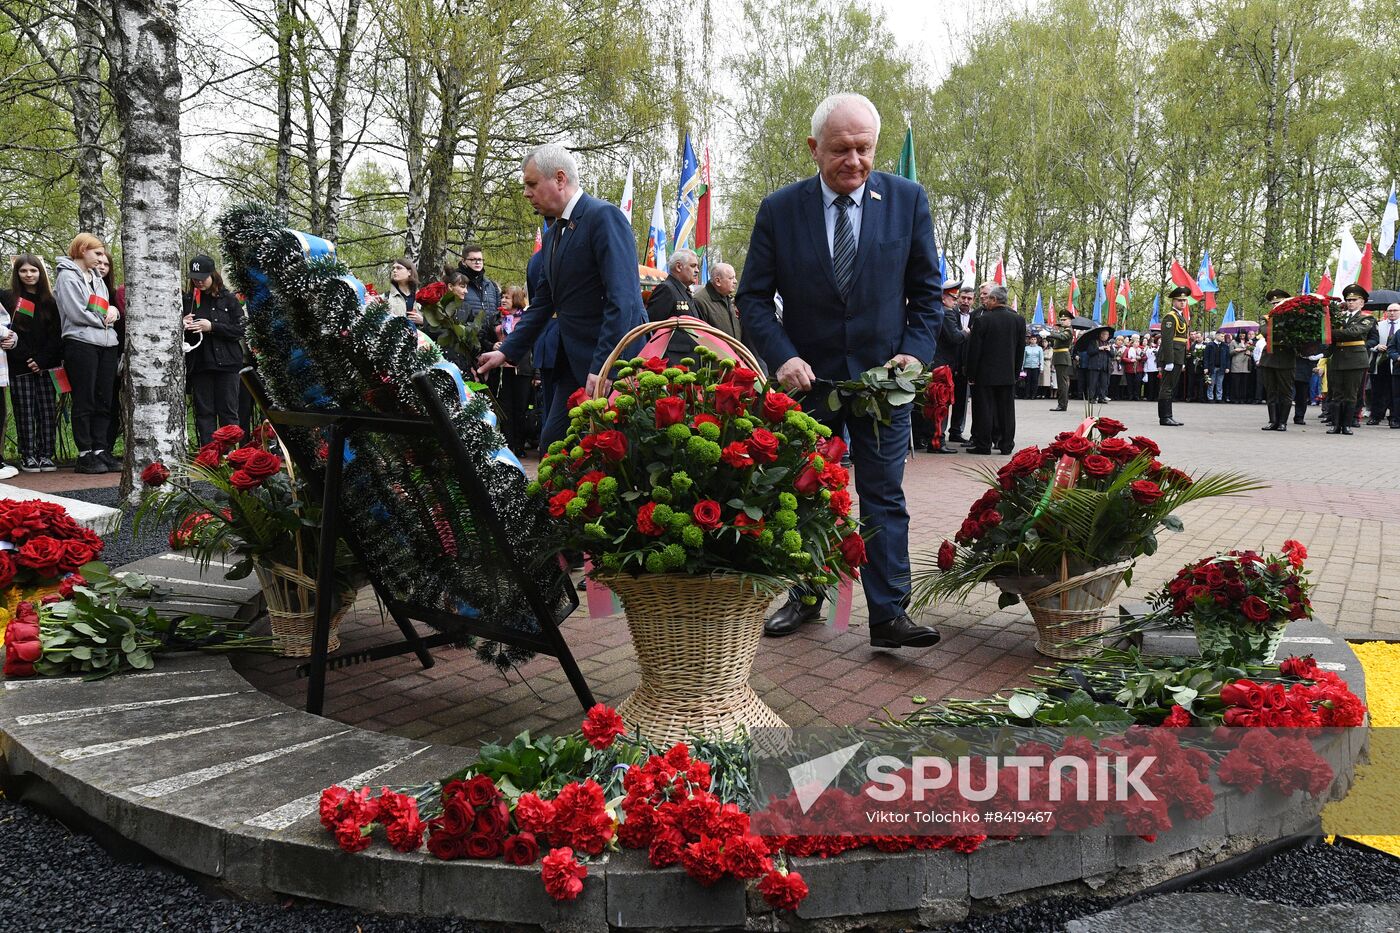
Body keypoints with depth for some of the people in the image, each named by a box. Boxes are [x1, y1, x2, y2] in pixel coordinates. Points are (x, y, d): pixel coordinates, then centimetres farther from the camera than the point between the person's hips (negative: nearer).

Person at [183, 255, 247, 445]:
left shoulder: (228, 299, 1)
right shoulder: (187, 300, 9)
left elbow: (239, 330, -5)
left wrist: (212, 327, -14)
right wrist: (183, 326, -5)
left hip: (225, 363, -3)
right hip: (199, 364, 3)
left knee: (228, 411, 1)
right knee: (203, 412, 4)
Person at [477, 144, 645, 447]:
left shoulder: (605, 217, -13)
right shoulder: (552, 236, 16)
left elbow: (622, 298, -21)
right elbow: (542, 303, 20)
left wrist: (603, 367, -25)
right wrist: (507, 352, 11)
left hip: (613, 364, -9)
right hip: (574, 364, 9)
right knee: (552, 444, 6)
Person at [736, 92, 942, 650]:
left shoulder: (907, 201, -3)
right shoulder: (779, 210, -5)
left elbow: (926, 290, 3)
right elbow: (753, 297, -2)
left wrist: (916, 352, -11)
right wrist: (782, 357, -17)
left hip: (883, 376, -1)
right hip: (807, 376, 1)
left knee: (884, 498, 0)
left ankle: (889, 614, 3)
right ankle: (805, 598, 28)